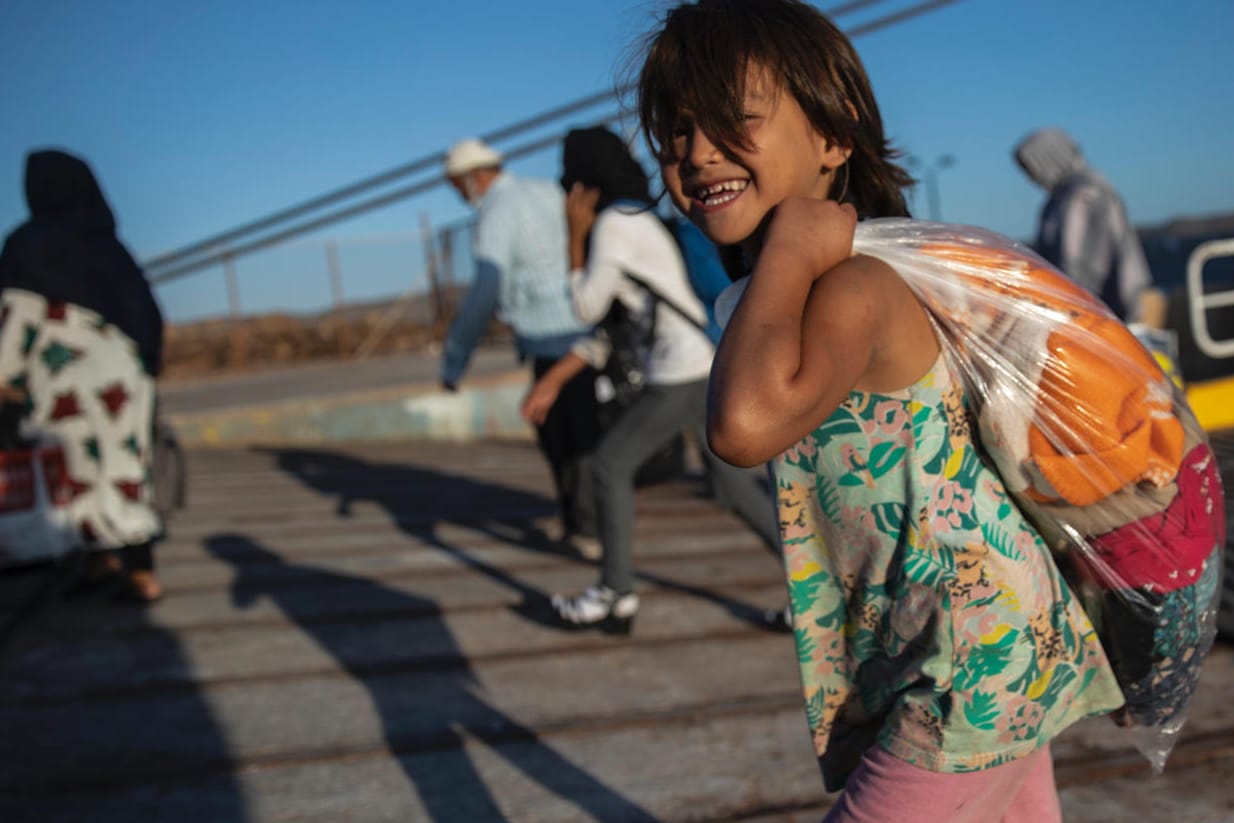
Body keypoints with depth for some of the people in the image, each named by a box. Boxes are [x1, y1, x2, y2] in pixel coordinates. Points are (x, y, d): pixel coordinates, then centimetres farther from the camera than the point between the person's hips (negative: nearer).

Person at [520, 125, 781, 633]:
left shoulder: (614, 224, -8)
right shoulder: (637, 222, 21)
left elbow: (587, 307, -2)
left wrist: (575, 235, 3)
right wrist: (553, 381, 21)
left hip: (686, 369, -9)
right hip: (711, 361, 9)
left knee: (611, 464, 4)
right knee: (730, 481, 15)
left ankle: (616, 596, 13)